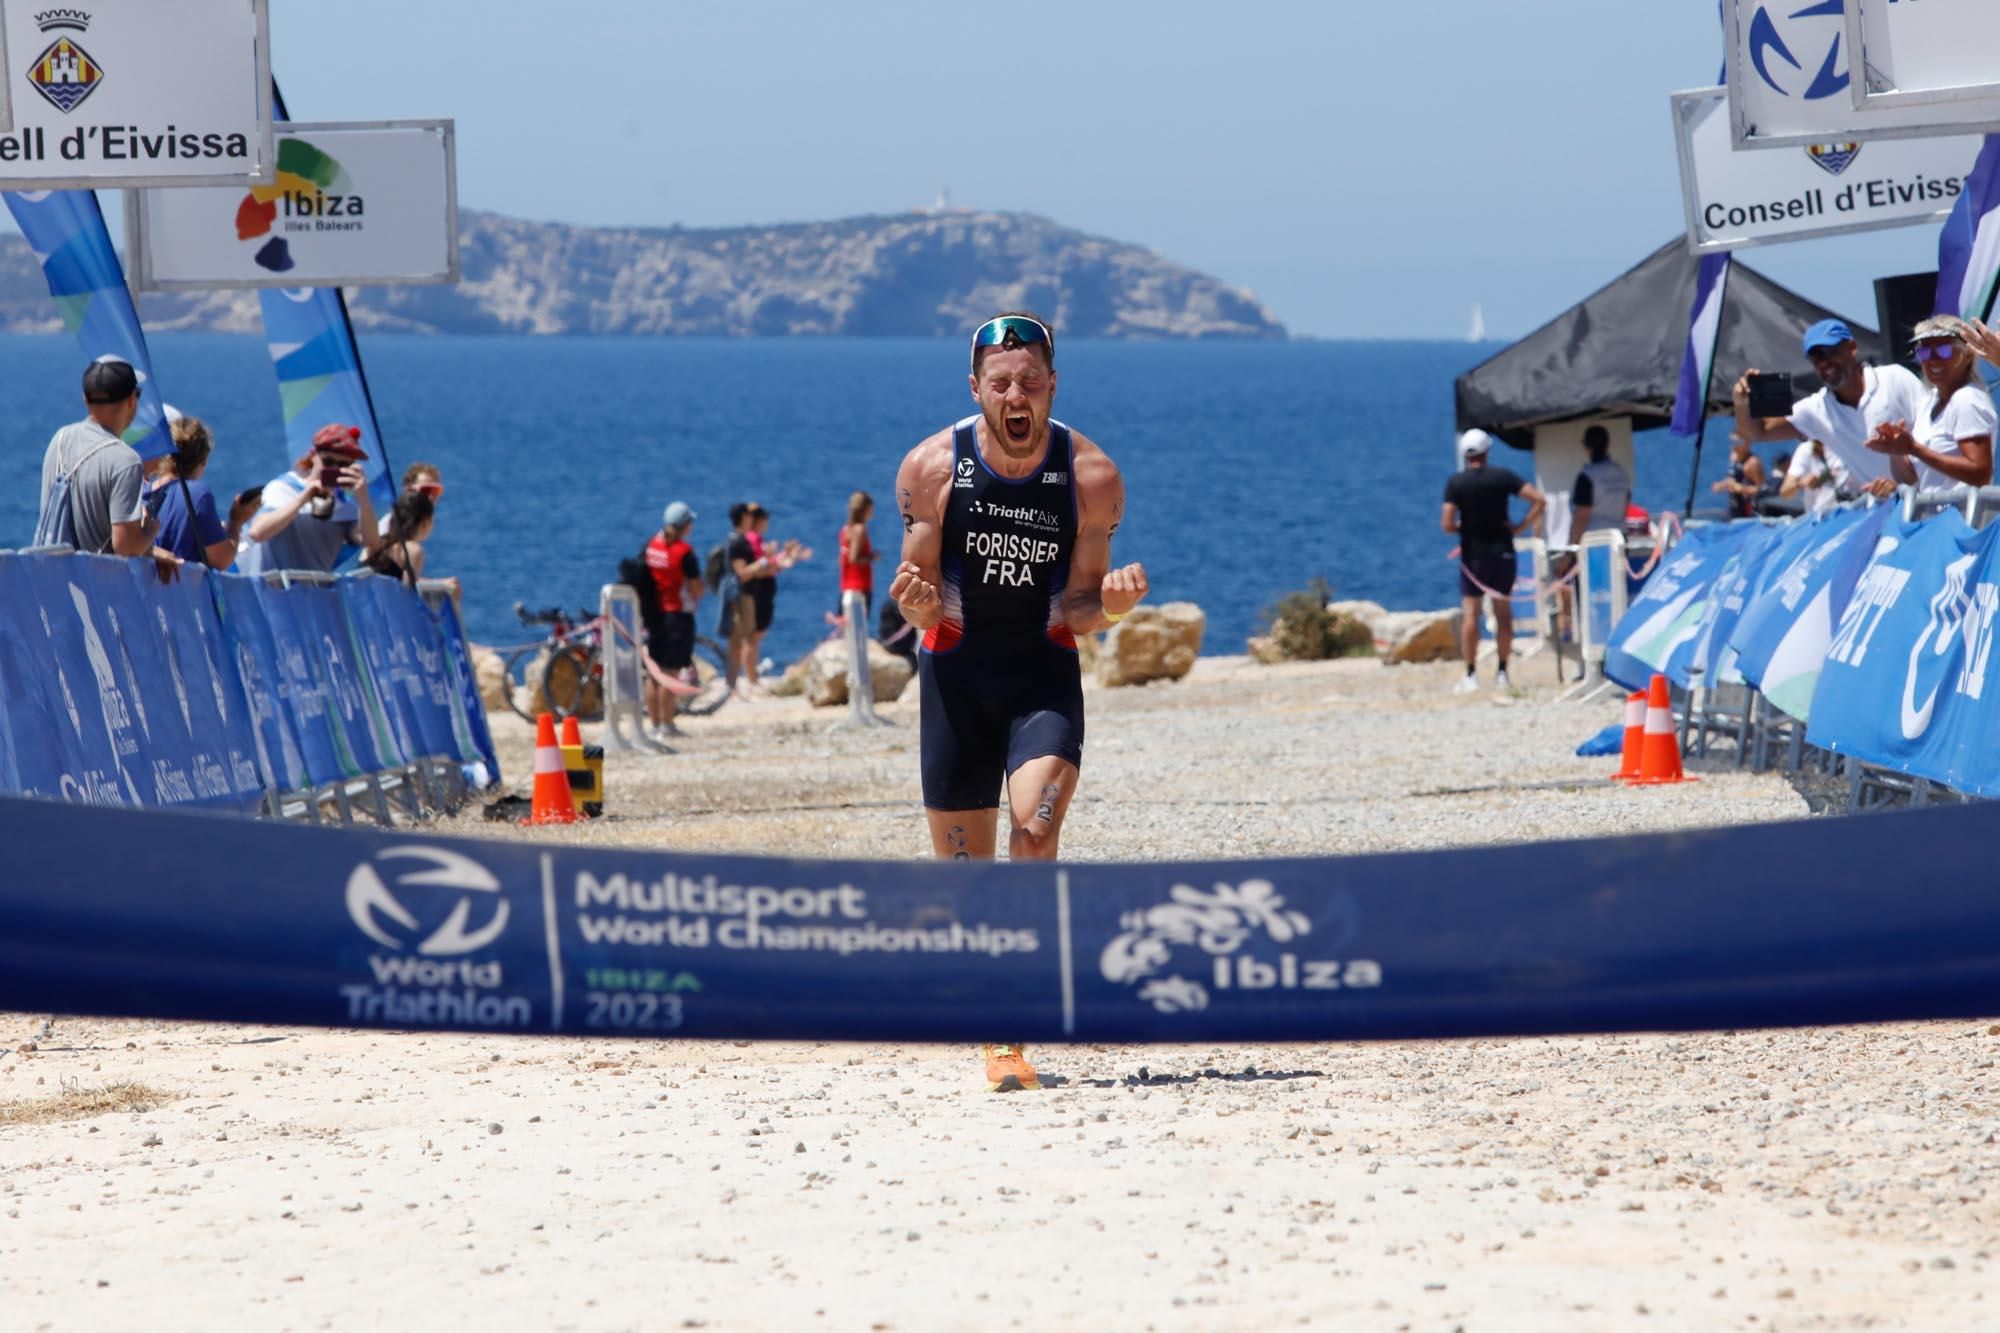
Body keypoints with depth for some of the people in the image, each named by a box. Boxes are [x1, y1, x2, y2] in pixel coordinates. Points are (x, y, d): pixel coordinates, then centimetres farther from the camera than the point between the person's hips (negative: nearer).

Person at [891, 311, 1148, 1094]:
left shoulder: (1091, 477, -9)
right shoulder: (930, 469, -8)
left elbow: (1079, 609, -4)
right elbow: (925, 608, -3)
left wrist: (1110, 605, -26)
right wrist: (918, 602, -26)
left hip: (1045, 675, -1)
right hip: (956, 673, 1)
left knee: (1036, 830, -24)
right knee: (962, 867, 5)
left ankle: (1013, 1036, -24)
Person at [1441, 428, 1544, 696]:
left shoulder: (1456, 482, -7)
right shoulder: (1503, 477, -3)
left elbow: (1447, 525, -12)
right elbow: (1537, 499, -9)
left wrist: (1462, 527, 8)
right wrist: (1522, 527, -3)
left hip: (1473, 554, -2)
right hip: (1502, 551, 2)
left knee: (1470, 613, 1)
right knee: (1504, 612, 8)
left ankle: (1471, 675, -4)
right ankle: (1502, 673, 8)